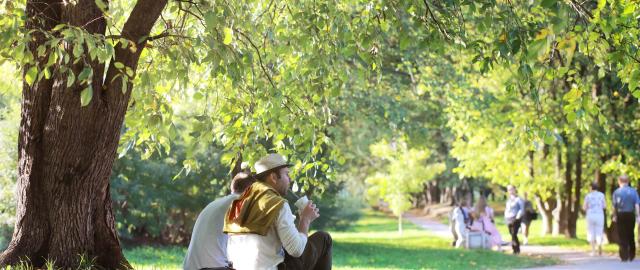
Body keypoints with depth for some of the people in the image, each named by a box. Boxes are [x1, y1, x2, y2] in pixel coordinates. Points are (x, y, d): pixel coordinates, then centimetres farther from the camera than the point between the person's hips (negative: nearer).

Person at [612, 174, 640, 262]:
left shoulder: (617, 192, -4)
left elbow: (614, 206, -6)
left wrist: (614, 216, 5)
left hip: (621, 215, -2)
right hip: (631, 215, 2)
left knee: (622, 237, 2)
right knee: (631, 235, 15)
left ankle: (624, 256, -4)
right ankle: (631, 256, 21)